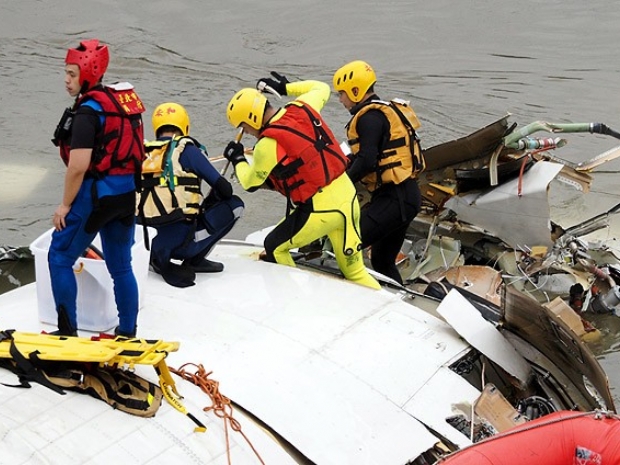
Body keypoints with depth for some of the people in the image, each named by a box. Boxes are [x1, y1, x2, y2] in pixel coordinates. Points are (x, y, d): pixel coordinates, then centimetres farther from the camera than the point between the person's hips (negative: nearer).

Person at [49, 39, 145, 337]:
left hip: (95, 194, -8)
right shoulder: (124, 100, 9)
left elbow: (78, 166, -22)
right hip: (127, 193, 8)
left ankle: (68, 332, 13)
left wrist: (65, 204, -11)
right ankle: (128, 332, 22)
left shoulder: (88, 111, -16)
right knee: (121, 266, 15)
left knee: (60, 259, 9)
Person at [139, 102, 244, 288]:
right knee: (234, 205, 9)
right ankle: (193, 260, 4)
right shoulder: (186, 149, -1)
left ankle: (162, 258, 10)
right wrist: (207, 204, 22)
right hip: (178, 239, -6)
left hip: (147, 241, 6)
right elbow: (224, 189, -1)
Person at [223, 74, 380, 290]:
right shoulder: (302, 107, 1)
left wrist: (237, 159, 18)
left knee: (274, 247, 16)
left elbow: (250, 183, 1)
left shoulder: (268, 145, -16)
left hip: (319, 210, -7)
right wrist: (286, 87, 27)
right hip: (349, 197, 7)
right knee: (354, 271, 17)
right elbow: (321, 88, 25)